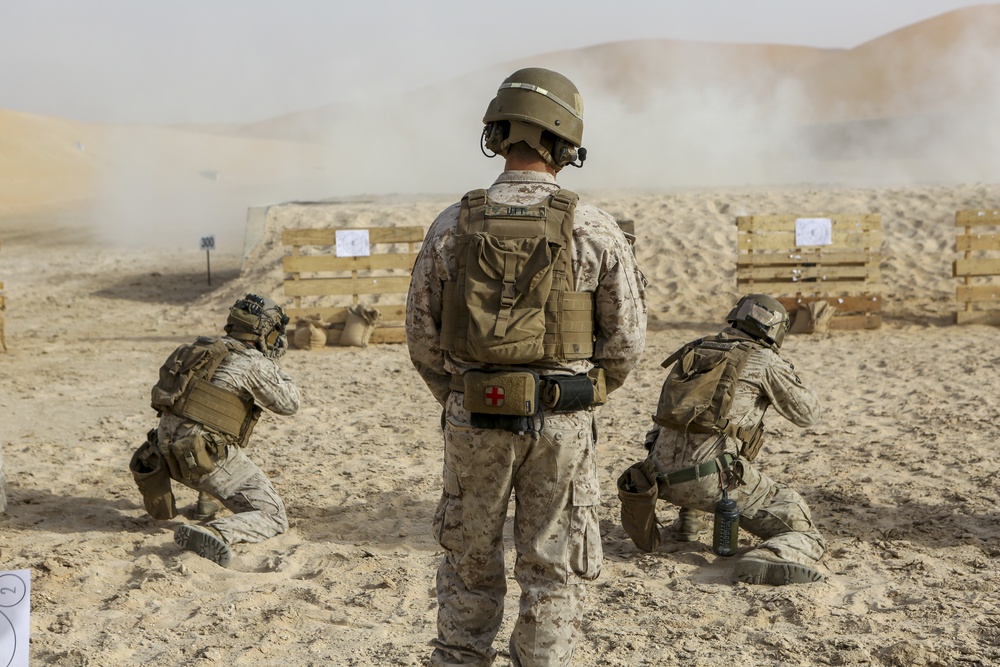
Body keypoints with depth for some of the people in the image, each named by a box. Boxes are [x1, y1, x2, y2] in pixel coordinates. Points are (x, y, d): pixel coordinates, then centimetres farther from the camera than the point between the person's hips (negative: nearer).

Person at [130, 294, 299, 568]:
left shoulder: (204, 347, 16)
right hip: (207, 458, -8)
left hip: (169, 452, 8)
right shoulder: (254, 362, -7)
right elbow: (289, 404, 3)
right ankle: (211, 534, -32)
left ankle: (207, 501, 41)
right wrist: (272, 363, 16)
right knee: (274, 518, -7)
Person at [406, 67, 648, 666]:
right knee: (552, 570, 11)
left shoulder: (453, 226, -4)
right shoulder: (595, 229, -8)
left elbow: (422, 333, 0)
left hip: (474, 418, 2)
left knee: (471, 562, 18)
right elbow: (627, 336, -4)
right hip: (562, 424, -1)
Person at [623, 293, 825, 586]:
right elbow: (808, 413, 12)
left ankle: (690, 519, 38)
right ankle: (769, 560, -33)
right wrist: (789, 375, 28)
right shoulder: (765, 360, 2)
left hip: (665, 475, 7)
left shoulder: (694, 351, 19)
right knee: (800, 528, -2)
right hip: (714, 477, -7)